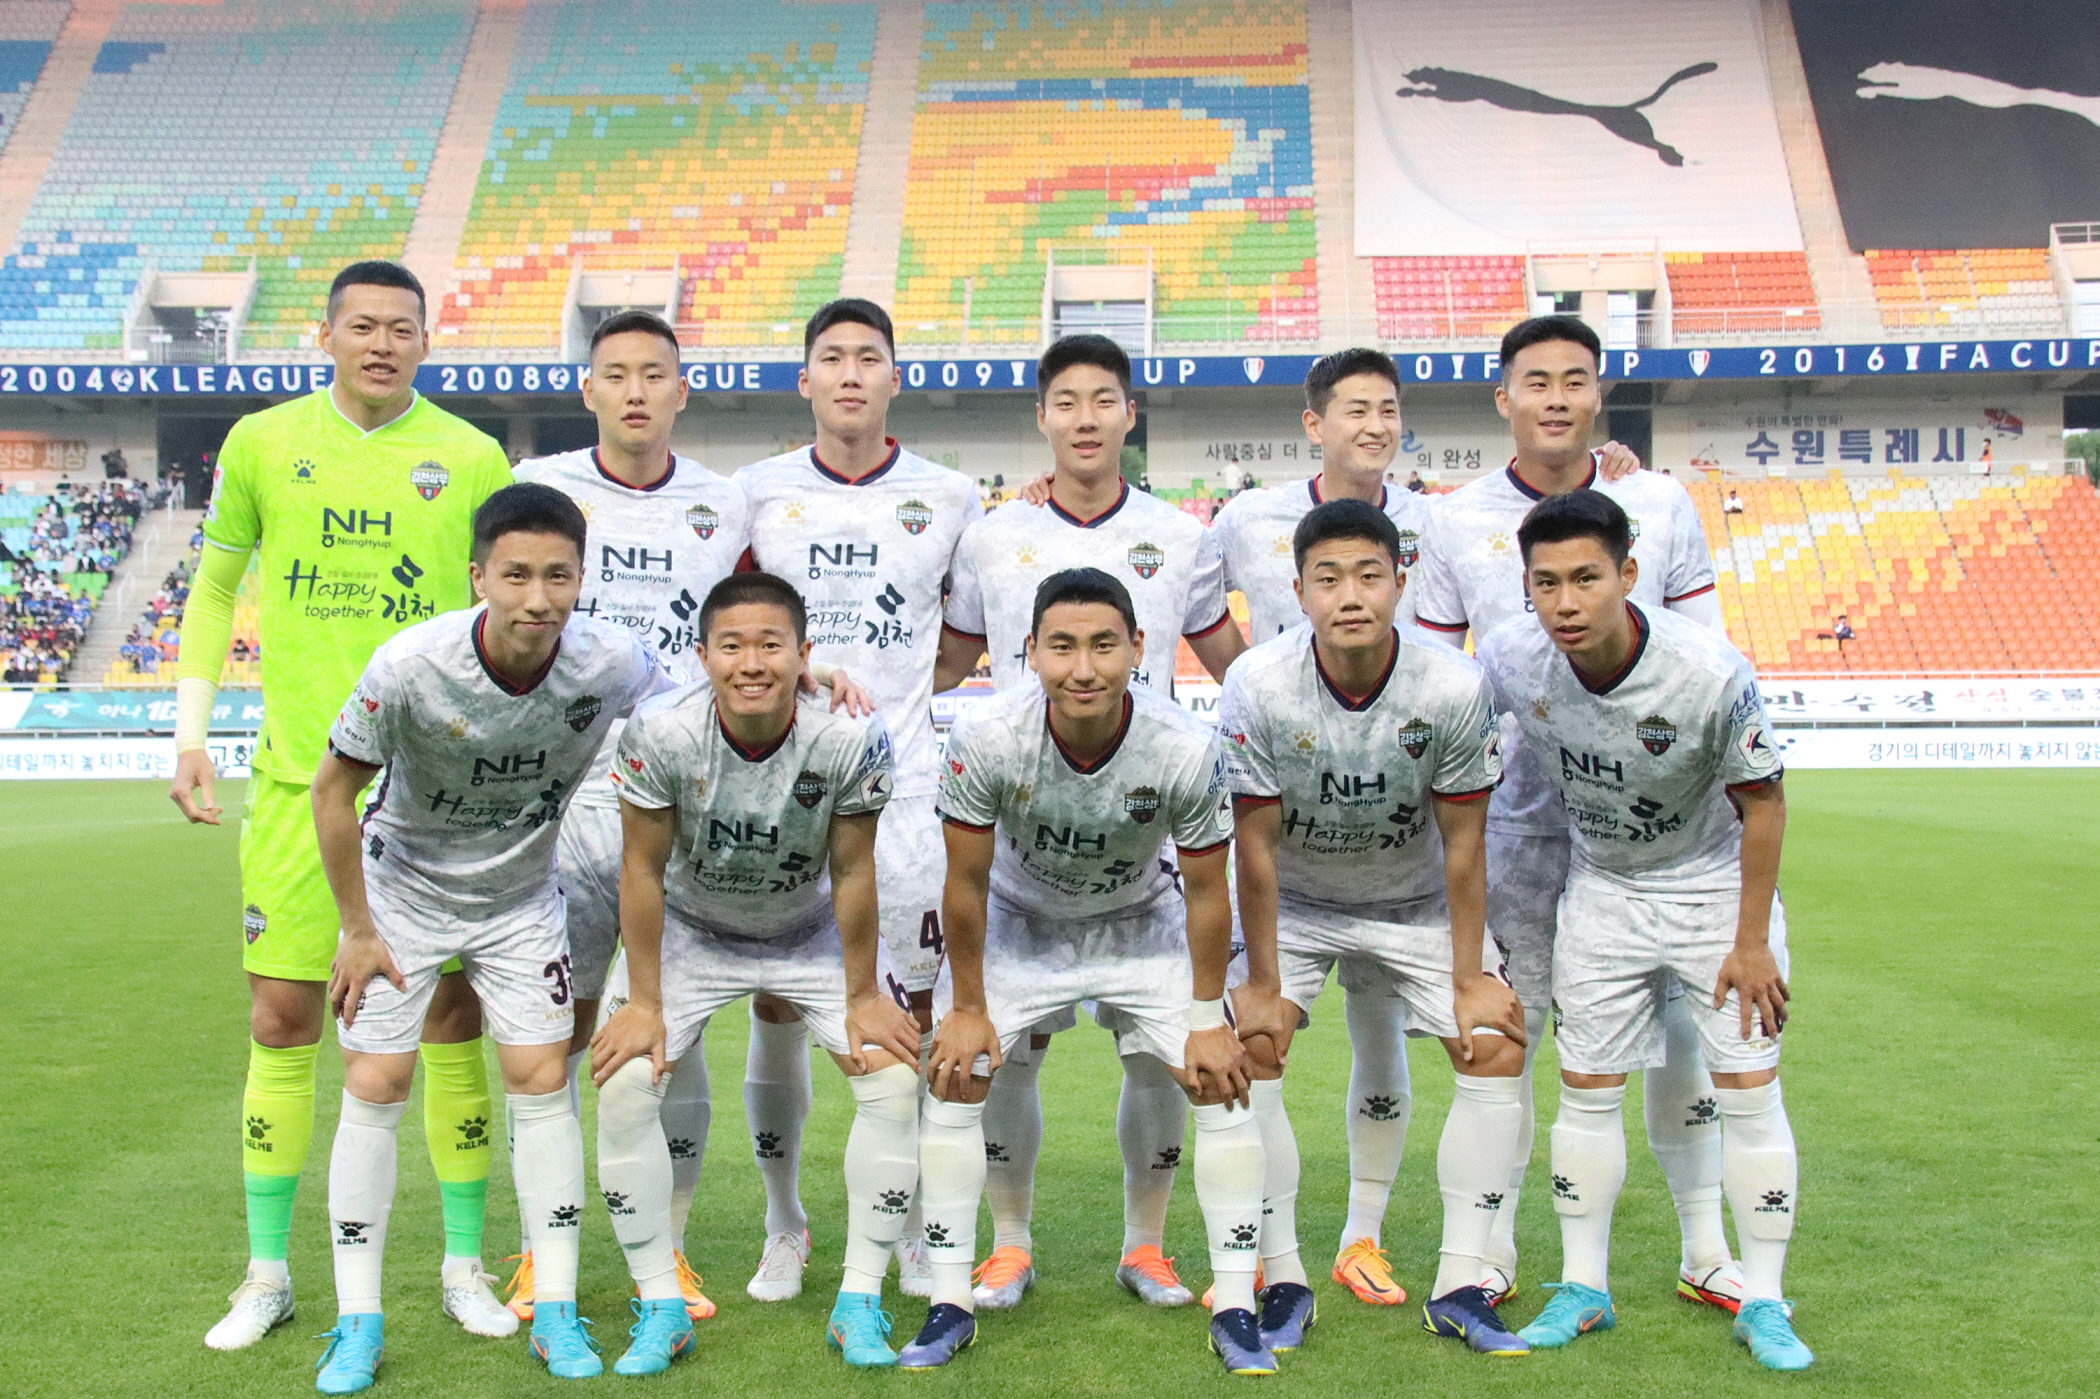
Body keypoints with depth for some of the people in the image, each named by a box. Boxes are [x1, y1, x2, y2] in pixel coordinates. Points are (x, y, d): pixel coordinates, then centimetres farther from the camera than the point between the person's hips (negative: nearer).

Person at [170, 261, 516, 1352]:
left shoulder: (472, 459, 1)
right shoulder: (262, 442, 5)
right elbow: (213, 586, 14)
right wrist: (190, 735, 6)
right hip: (299, 771, 1)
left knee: (452, 1017, 3)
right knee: (281, 1018, 4)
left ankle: (464, 1267, 18)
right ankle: (268, 1274, 20)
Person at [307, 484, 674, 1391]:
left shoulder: (611, 662, -25)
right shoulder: (411, 666, -29)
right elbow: (333, 790, -15)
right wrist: (358, 931, -10)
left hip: (521, 896, 1)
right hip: (403, 887, -1)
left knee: (542, 1081, -4)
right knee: (375, 1088, -3)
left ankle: (556, 1314, 9)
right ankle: (358, 1323, 12)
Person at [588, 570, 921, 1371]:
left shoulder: (850, 738, -29)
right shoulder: (662, 733, -29)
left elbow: (852, 873, -17)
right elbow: (643, 869, -17)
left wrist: (862, 995, -10)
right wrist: (643, 1002, -13)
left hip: (814, 932, 0)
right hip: (692, 929, 0)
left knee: (894, 1080, -14)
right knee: (623, 1087, -15)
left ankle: (859, 1303, 2)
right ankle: (661, 1307, 2)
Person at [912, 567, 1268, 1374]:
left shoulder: (1186, 750, -31)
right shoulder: (987, 739, -32)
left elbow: (1205, 892, -15)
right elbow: (967, 884, -17)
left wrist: (1207, 1018, -9)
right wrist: (968, 1008, -9)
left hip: (1140, 923, 0)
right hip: (1018, 922, 0)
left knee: (1222, 1081, -8)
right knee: (954, 1077, -9)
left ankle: (1235, 1309, 6)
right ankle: (950, 1306, 5)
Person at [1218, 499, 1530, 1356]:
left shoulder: (1453, 686, -25)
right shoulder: (1258, 685, -27)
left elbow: (1462, 844, -15)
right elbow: (1255, 845, -19)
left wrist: (1470, 978, -11)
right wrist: (1262, 982, -15)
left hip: (1416, 901, 1)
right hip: (1291, 904, -1)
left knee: (1496, 1047, -10)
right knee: (1247, 1051, -16)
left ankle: (1458, 1286, 2)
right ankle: (1283, 1281, -1)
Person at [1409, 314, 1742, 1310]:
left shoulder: (1660, 504, 4)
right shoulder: (1456, 522, 2)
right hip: (1517, 815, -1)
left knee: (1678, 1024, 5)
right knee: (1504, 1035, 4)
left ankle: (1705, 1253, 21)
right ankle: (1493, 1254, 19)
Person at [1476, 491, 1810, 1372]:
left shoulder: (1711, 672, -30)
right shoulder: (1509, 658, -22)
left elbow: (1762, 804, -16)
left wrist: (1752, 942, -12)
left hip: (1715, 882, -2)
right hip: (1602, 887, 3)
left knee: (1748, 1090, -2)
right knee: (1587, 1089, 5)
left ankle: (1762, 1301, 13)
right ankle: (1584, 1290, 19)